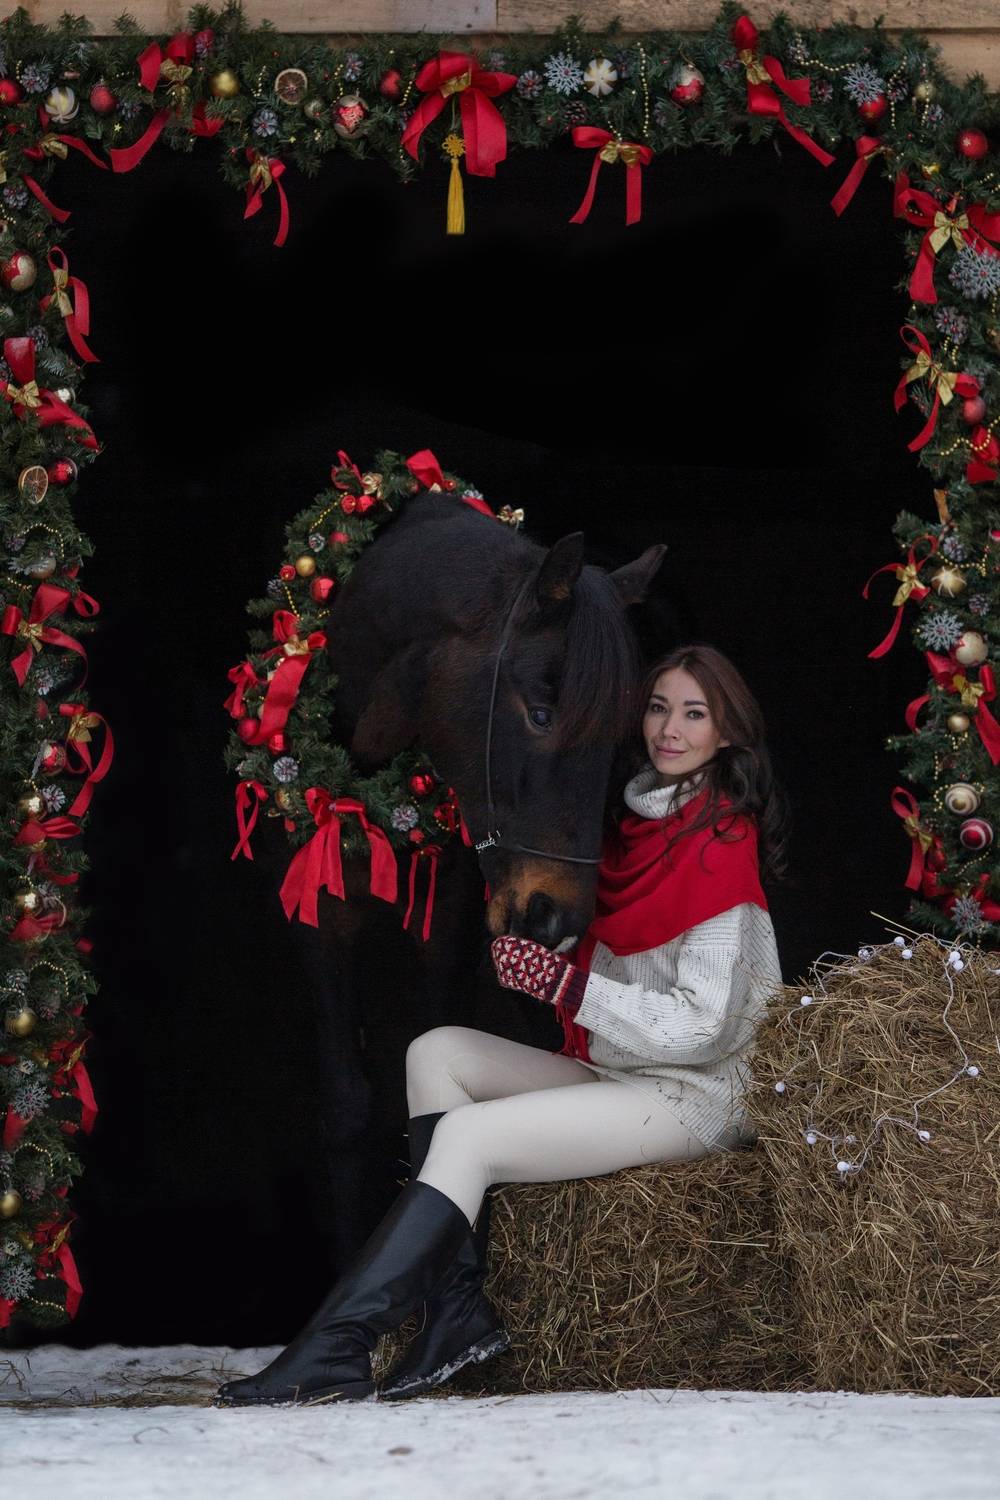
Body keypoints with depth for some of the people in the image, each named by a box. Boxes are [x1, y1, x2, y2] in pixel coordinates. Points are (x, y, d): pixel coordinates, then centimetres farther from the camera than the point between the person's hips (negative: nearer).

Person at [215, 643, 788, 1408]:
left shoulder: (720, 849, -15)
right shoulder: (640, 822, 13)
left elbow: (702, 1026, -20)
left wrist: (561, 981, -23)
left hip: (699, 1095, -9)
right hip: (620, 1073, 9)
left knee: (468, 1136, -20)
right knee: (438, 1053, 1)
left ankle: (334, 1350, -22)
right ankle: (459, 1311, -11)